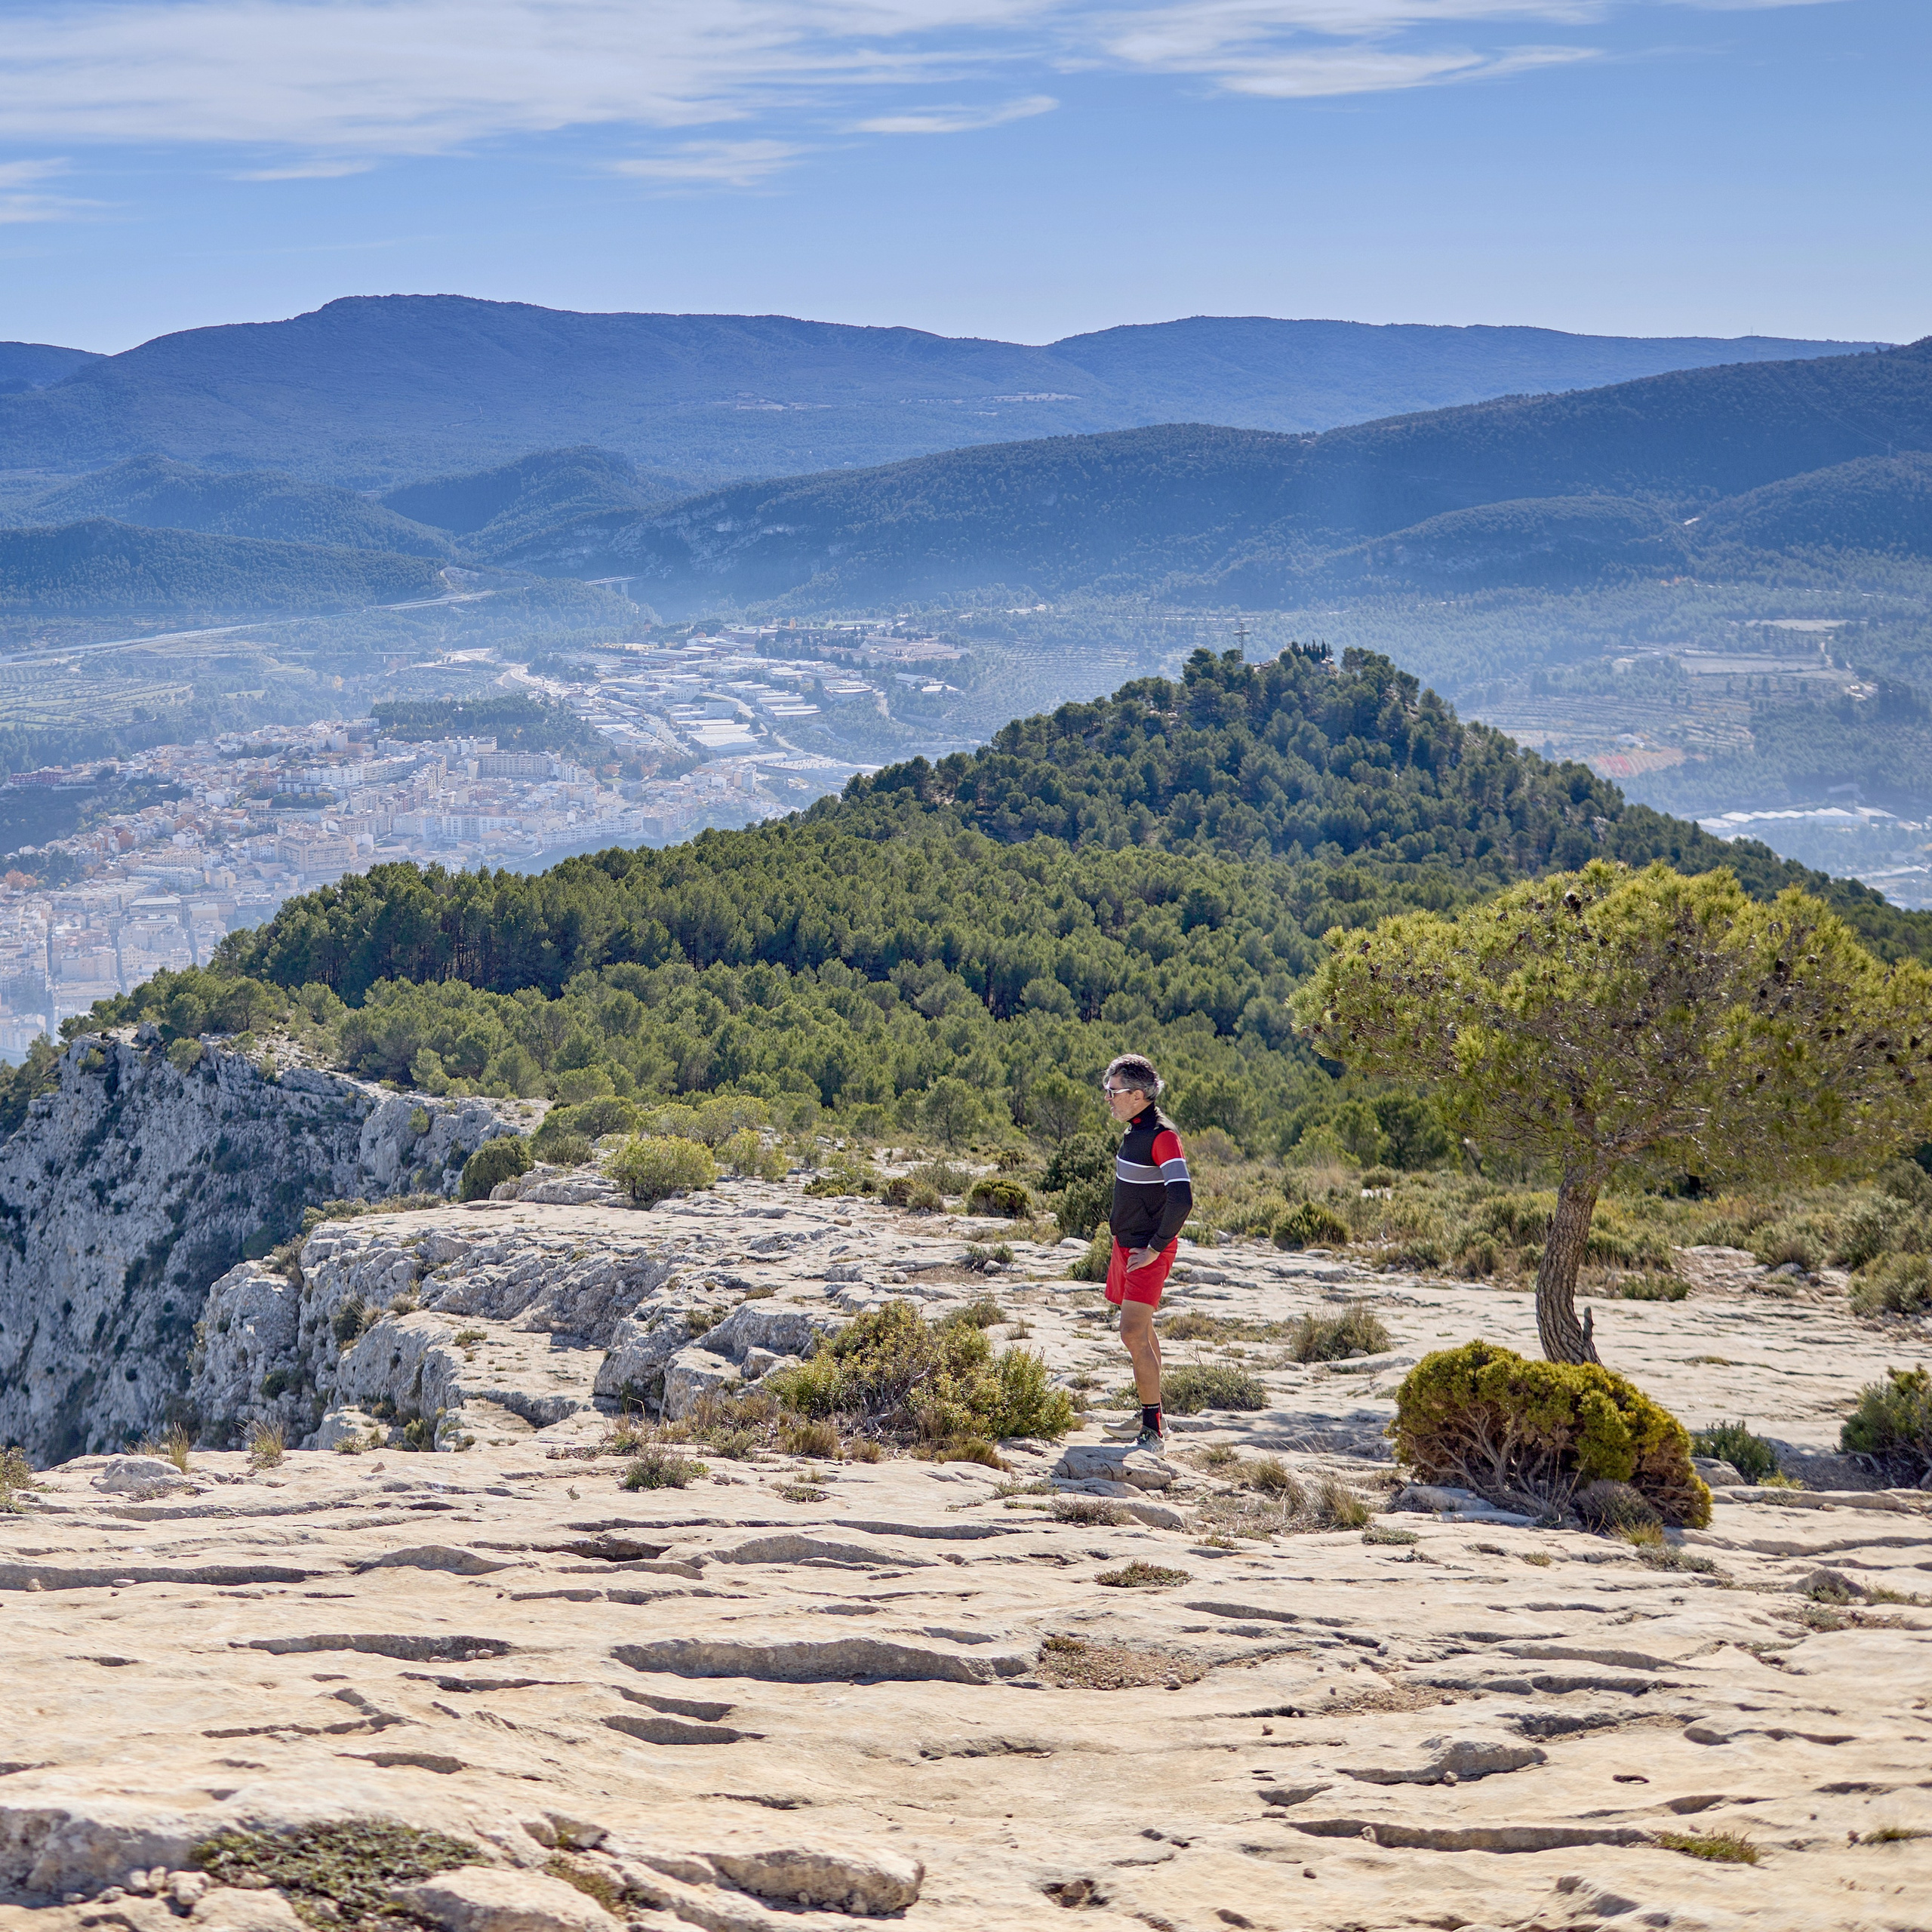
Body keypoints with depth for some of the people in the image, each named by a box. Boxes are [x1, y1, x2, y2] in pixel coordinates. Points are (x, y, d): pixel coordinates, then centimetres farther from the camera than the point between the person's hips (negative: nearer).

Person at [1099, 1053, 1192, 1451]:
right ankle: (1153, 1417, 29)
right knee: (1142, 1332, 17)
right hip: (1126, 1246, 10)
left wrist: (1155, 1248, -20)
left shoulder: (1162, 1136, -20)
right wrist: (1122, 1234, 18)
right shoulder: (1134, 1131, 9)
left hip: (1148, 1253, -10)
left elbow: (1182, 1199, -28)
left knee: (1133, 1333, -16)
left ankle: (1152, 1431, -13)